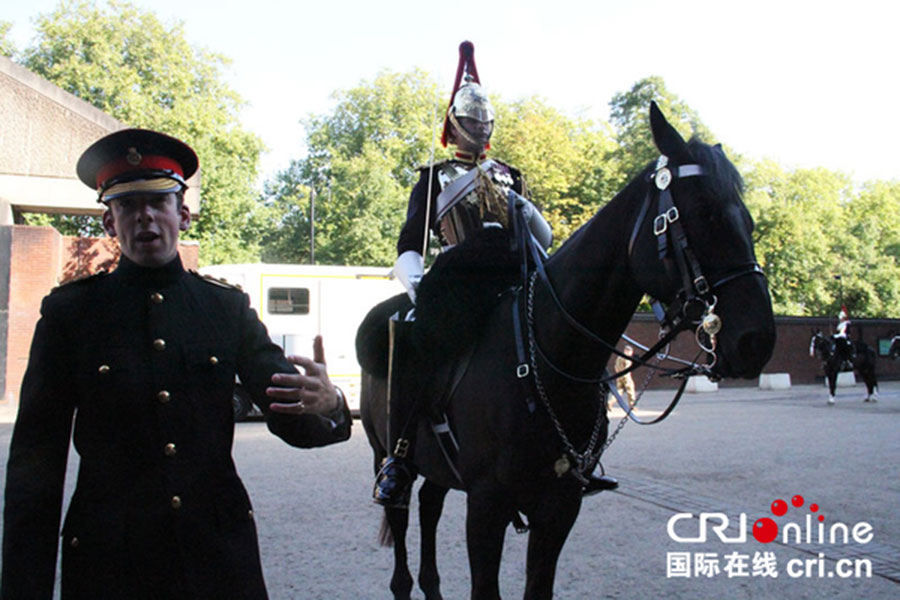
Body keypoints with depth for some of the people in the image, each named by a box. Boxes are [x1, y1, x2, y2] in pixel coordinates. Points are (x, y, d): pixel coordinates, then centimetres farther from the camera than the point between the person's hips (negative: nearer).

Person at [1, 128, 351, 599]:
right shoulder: (68, 312, -1)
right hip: (106, 562, -1)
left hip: (220, 556, 2)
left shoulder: (229, 307, 3)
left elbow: (289, 417, 0)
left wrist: (327, 407, -24)